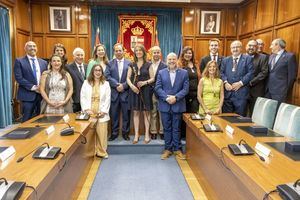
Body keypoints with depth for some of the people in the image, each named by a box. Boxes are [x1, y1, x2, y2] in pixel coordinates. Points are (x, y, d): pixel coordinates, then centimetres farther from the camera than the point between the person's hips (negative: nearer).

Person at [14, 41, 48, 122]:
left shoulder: (43, 62, 13)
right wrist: (33, 87, -14)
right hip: (28, 95, -4)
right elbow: (19, 78, -9)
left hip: (41, 94, 4)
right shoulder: (19, 61, 0)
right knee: (27, 120, 1)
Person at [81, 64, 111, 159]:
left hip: (101, 114, 0)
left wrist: (103, 111, -7)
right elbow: (83, 97, 4)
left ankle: (101, 152, 10)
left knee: (101, 133, -3)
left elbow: (107, 99, 3)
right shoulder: (86, 83, 11)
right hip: (89, 113, 0)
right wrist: (87, 109, -7)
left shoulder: (106, 84, 9)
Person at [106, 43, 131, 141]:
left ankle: (125, 132, 20)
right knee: (114, 114, 7)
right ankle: (114, 133, 20)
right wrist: (117, 84, -14)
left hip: (125, 92, -1)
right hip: (114, 93, 1)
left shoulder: (129, 63, 4)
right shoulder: (110, 63, 8)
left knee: (126, 114, 6)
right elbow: (108, 77, -2)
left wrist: (123, 85, -14)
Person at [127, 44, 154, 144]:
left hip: (145, 90, -2)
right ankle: (136, 134, 12)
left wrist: (145, 82, -17)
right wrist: (131, 85, -15)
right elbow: (128, 78, 4)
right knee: (136, 112, 4)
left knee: (146, 112, 3)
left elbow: (152, 78, 0)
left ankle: (147, 134, 11)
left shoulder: (148, 65, 3)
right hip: (134, 90, 2)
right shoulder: (132, 65, 9)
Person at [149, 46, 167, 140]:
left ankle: (162, 132, 20)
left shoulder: (164, 66, -3)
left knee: (162, 114, 7)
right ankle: (153, 132, 22)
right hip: (151, 93, 2)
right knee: (152, 114, 11)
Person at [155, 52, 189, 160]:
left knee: (176, 128, 8)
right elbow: (157, 88, -2)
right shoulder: (161, 72, 6)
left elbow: (185, 89, -3)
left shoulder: (184, 73, 4)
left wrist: (175, 97, -17)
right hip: (165, 105, 1)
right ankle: (167, 149, 20)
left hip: (178, 105, -1)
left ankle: (177, 149, 20)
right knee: (167, 128, 9)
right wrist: (167, 97, -16)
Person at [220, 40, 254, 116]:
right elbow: (221, 73, 8)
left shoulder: (248, 59, 8)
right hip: (227, 92, 3)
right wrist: (225, 82, -9)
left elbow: (250, 73, -2)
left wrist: (240, 83, -12)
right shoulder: (225, 60, 18)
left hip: (241, 93, -2)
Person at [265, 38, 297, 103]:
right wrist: (266, 87, 12)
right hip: (268, 90, 6)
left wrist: (287, 90, -5)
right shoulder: (271, 56, 15)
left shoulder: (290, 56, -6)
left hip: (280, 91, -6)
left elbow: (292, 75, -7)